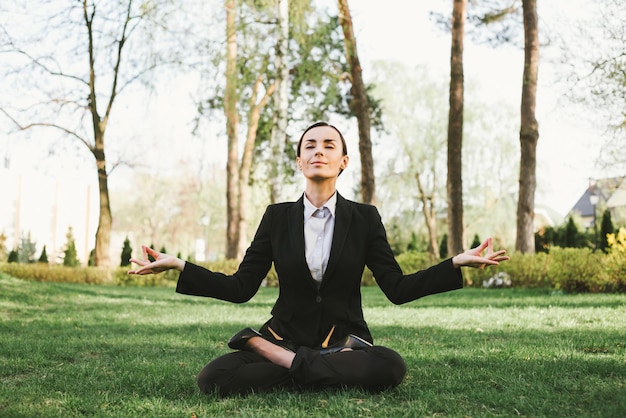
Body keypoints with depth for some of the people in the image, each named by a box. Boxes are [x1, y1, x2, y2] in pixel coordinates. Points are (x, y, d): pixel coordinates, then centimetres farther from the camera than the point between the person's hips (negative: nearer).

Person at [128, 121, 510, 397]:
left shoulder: (365, 218, 3)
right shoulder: (278, 217, 5)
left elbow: (398, 289, -3)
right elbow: (240, 288, 2)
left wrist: (458, 263, -15)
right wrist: (177, 265, -8)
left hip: (344, 341, 0)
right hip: (286, 333, 0)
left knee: (390, 366, -35)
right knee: (215, 378, -27)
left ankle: (285, 362, -15)